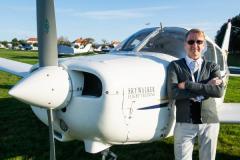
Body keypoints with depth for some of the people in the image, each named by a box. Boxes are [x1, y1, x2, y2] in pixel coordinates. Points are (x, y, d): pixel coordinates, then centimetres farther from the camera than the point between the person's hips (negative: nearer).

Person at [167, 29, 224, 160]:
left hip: (210, 122, 2)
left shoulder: (212, 67, 8)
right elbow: (173, 93, -14)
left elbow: (219, 91, -11)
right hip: (184, 123, -2)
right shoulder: (175, 66, 1)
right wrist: (206, 87, -14)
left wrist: (187, 84, -16)